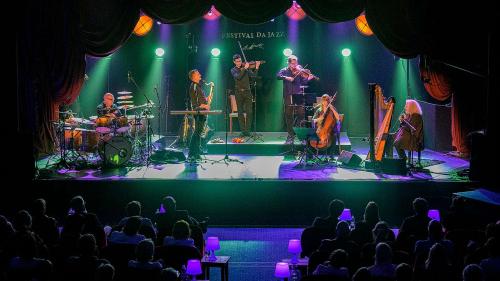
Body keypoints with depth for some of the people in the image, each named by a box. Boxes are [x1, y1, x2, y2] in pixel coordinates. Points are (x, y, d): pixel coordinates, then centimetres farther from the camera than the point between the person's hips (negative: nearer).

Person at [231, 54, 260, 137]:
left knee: (249, 112, -6)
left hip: (247, 92, 0)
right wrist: (244, 68, -22)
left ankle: (247, 130, 0)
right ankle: (243, 131, 5)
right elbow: (238, 77, -15)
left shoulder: (247, 67, 8)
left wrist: (256, 67, -20)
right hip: (239, 92, 0)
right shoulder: (233, 70, 5)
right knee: (240, 112, 1)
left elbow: (253, 75, -5)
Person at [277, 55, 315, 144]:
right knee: (289, 116, 4)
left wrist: (308, 78, -19)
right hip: (288, 96, 0)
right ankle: (291, 135, 11)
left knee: (301, 114, -7)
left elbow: (303, 82, 0)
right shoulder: (284, 71, 7)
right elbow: (278, 76, -10)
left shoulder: (299, 71, 7)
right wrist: (286, 78, -24)